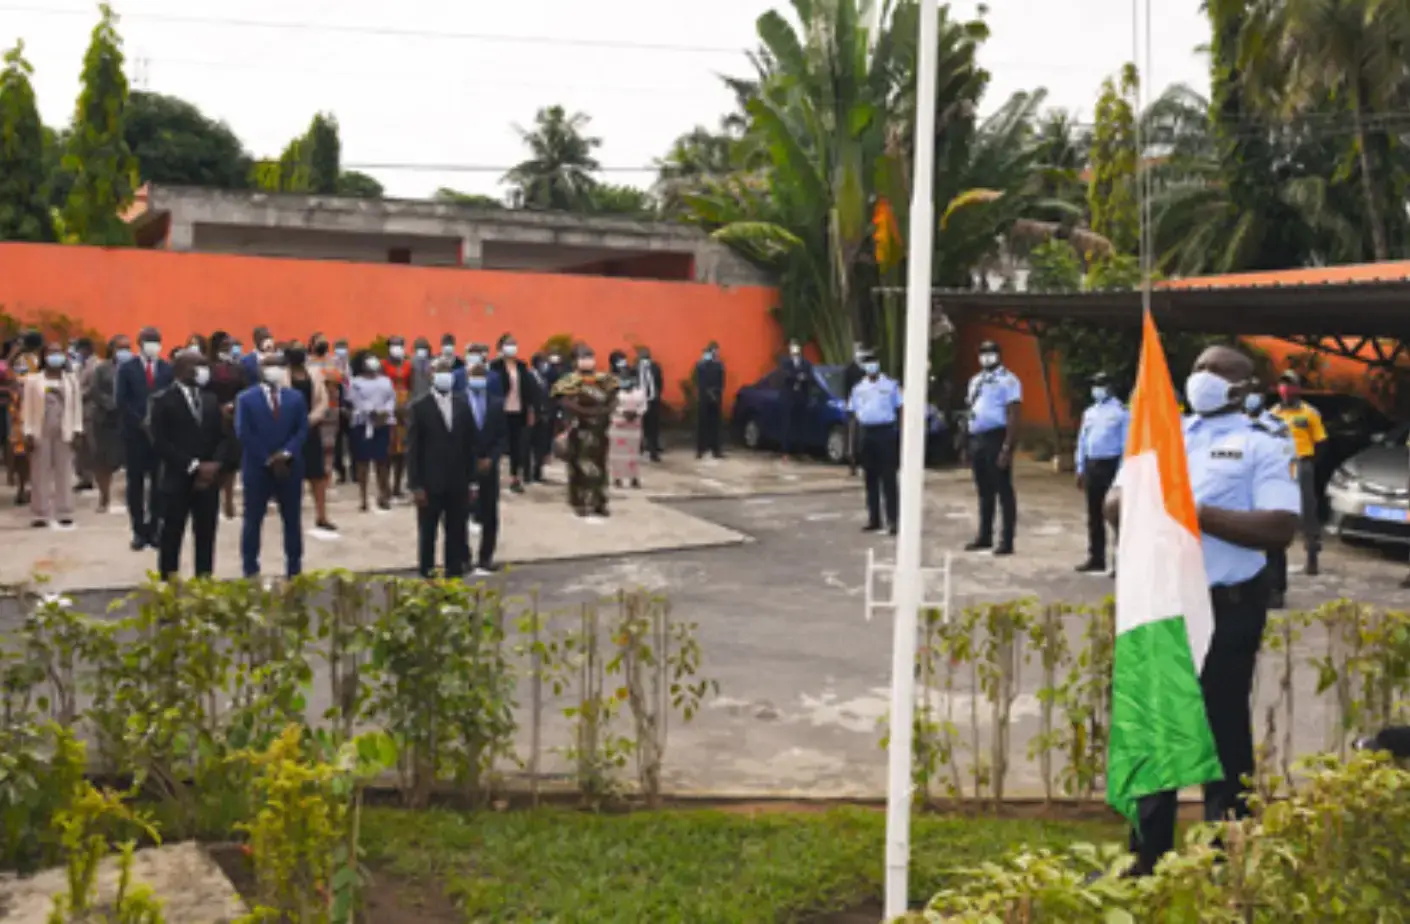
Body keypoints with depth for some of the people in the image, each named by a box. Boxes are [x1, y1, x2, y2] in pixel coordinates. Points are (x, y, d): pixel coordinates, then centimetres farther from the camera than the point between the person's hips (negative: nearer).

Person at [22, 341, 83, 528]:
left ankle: (64, 513, 7)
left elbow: (77, 406, 6)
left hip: (64, 432, 1)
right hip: (41, 432, -1)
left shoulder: (71, 379, 9)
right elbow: (28, 407, 1)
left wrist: (77, 430, -1)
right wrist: (28, 433, -5)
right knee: (41, 473, 0)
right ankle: (41, 514, 4)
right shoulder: (33, 380, 3)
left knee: (64, 473, 3)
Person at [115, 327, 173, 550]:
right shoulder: (127, 368, 2)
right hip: (135, 432, -1)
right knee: (136, 482, 3)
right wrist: (141, 422, -13)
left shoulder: (167, 369, 7)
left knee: (158, 482, 2)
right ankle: (139, 531, 9)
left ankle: (154, 529, 8)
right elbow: (122, 401, -5)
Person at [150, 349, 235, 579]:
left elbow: (224, 438, 11)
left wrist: (215, 465, -8)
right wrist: (194, 467, -16)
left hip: (208, 480, 5)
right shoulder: (164, 401, -3)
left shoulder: (211, 400, 14)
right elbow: (161, 443, -12)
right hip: (177, 481, -4)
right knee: (172, 538, 1)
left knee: (206, 538, 8)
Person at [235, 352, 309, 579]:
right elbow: (243, 434, -8)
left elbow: (302, 430, 2)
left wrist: (286, 454, -14)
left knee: (293, 520, 7)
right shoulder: (246, 398, 0)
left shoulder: (296, 398, 8)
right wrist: (268, 459, -13)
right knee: (253, 520, 4)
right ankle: (251, 572, 12)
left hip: (289, 467, 2)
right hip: (257, 468, -2)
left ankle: (294, 571, 15)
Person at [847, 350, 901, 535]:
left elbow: (900, 410, 3)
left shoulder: (890, 385, 3)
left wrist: (900, 433, -6)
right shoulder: (858, 388, 12)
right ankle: (874, 519, 16)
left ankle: (893, 519, -4)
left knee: (888, 478, -5)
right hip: (865, 433, 4)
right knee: (871, 478, 9)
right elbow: (852, 413, 12)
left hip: (885, 431, -4)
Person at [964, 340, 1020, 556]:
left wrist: (1007, 447, -21)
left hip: (996, 437, -8)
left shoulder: (1007, 380, -8)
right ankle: (984, 536, 24)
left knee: (1003, 490, -4)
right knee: (984, 491, 15)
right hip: (977, 438, 8)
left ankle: (1006, 541, -1)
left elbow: (1012, 416, -14)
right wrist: (969, 444, 15)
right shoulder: (976, 380, 17)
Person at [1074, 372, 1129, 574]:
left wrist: (1121, 471, -13)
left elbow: (1126, 443, -8)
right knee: (1094, 514, 11)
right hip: (1092, 465, 6)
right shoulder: (1089, 413, 15)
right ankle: (1096, 558, 19)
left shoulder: (1121, 412, -4)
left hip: (1111, 464, -6)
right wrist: (1080, 468, 13)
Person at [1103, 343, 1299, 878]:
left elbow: (1281, 528, -14)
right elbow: (1114, 503, 9)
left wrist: (1198, 515, -19)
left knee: (1224, 735, 3)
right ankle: (1147, 859, 25)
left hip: (1226, 609, -6)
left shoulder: (1262, 445, -3)